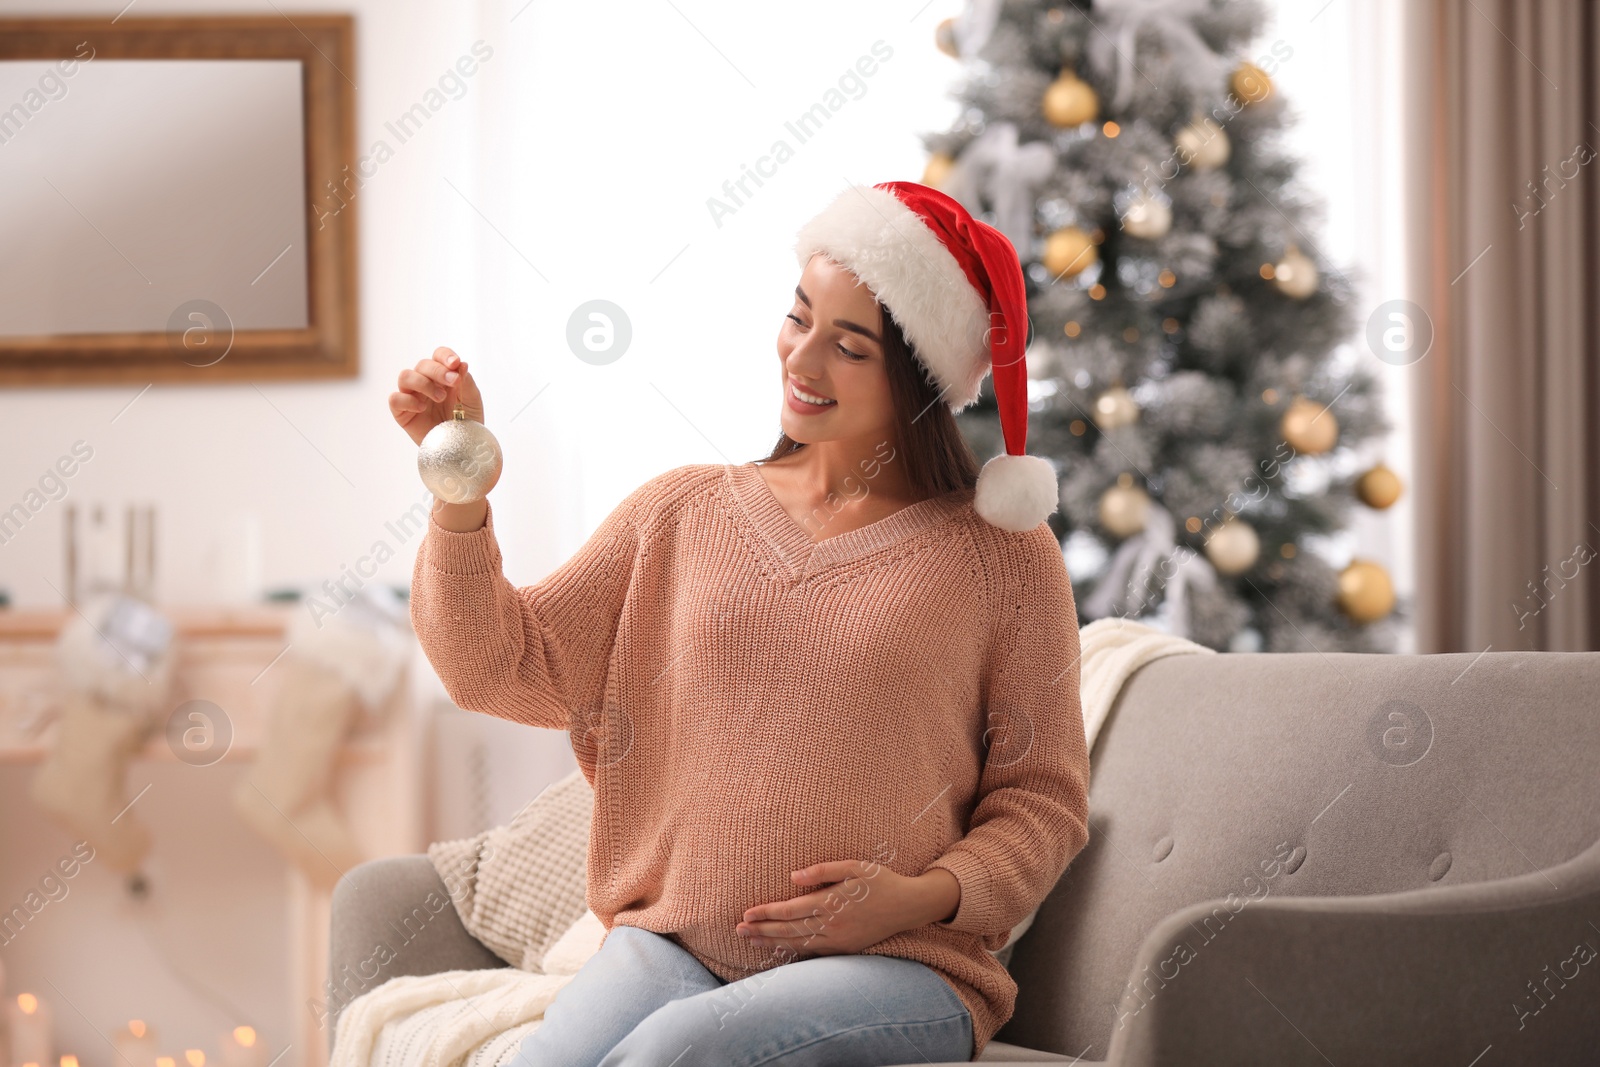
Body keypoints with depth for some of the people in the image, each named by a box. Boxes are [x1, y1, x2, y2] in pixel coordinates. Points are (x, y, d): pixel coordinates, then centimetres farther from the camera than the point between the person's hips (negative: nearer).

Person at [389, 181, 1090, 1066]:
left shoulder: (1001, 554, 3)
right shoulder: (681, 512, 12)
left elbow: (1043, 796, 6)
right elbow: (498, 668, 8)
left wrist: (928, 895, -11)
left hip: (894, 968, -2)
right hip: (669, 946, 2)